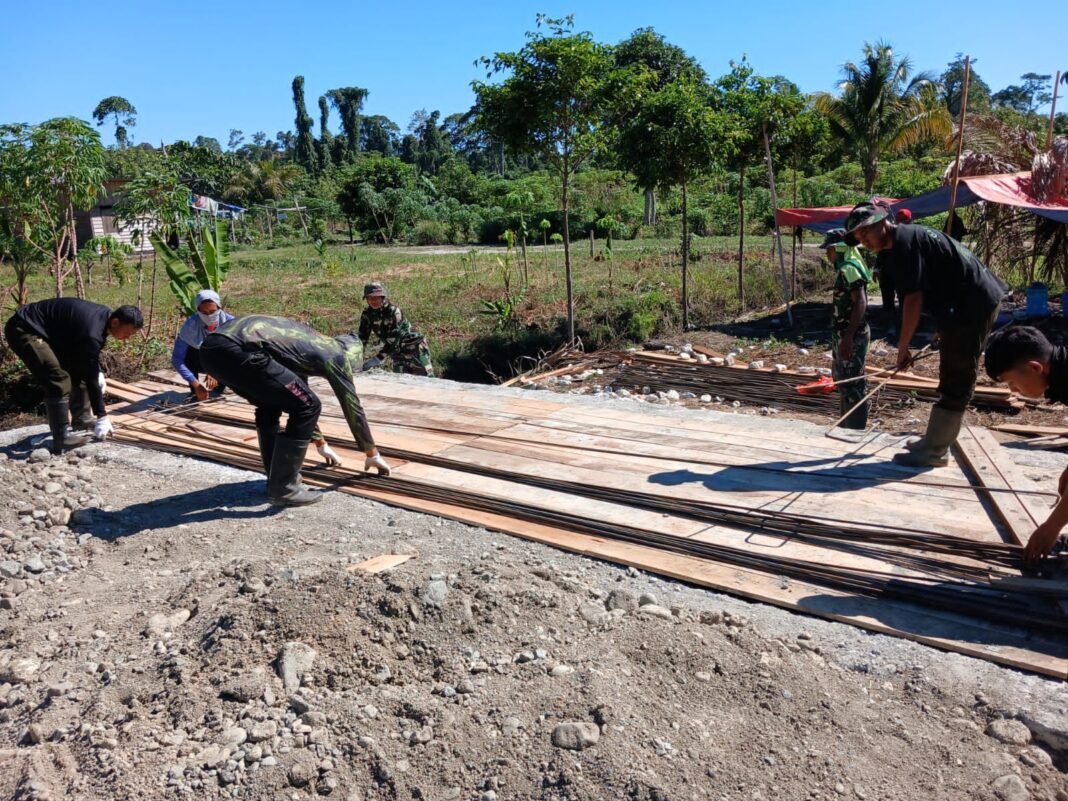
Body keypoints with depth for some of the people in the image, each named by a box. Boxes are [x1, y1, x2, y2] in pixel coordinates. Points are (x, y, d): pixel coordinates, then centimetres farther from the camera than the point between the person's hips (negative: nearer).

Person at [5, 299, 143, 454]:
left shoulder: (105, 316, -3)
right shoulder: (92, 331, -30)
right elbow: (90, 377, -25)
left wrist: (98, 371, 3)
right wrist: (102, 417, -19)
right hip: (23, 330, -11)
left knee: (79, 369, 10)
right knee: (59, 379, -22)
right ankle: (61, 438, -18)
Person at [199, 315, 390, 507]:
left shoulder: (310, 344, 35)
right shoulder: (337, 354, 12)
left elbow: (299, 397, 47)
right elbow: (352, 406, 18)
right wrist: (373, 454, 30)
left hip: (212, 347, 10)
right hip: (237, 349, -9)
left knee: (270, 404, 28)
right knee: (307, 406, 0)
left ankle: (277, 477, 29)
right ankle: (283, 489, 5)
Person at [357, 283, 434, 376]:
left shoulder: (393, 312, -25)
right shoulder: (367, 314, -6)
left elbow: (392, 341, -29)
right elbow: (362, 338, -4)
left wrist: (375, 360, -34)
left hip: (414, 346, -6)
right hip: (398, 352, 6)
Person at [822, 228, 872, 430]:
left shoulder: (849, 269, -17)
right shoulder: (843, 268, 14)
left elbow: (860, 303, -25)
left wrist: (848, 337, -28)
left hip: (851, 335, -11)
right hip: (842, 333, 11)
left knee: (852, 383, -5)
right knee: (842, 379, 19)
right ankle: (847, 426, 31)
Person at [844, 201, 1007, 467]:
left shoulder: (903, 241, -16)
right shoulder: (909, 236, 15)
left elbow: (913, 298, -20)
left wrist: (902, 347, -14)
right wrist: (942, 327, 22)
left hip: (973, 304, -11)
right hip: (977, 300, 11)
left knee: (956, 382, -5)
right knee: (952, 378, 17)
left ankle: (935, 450, 1)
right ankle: (936, 440, 27)